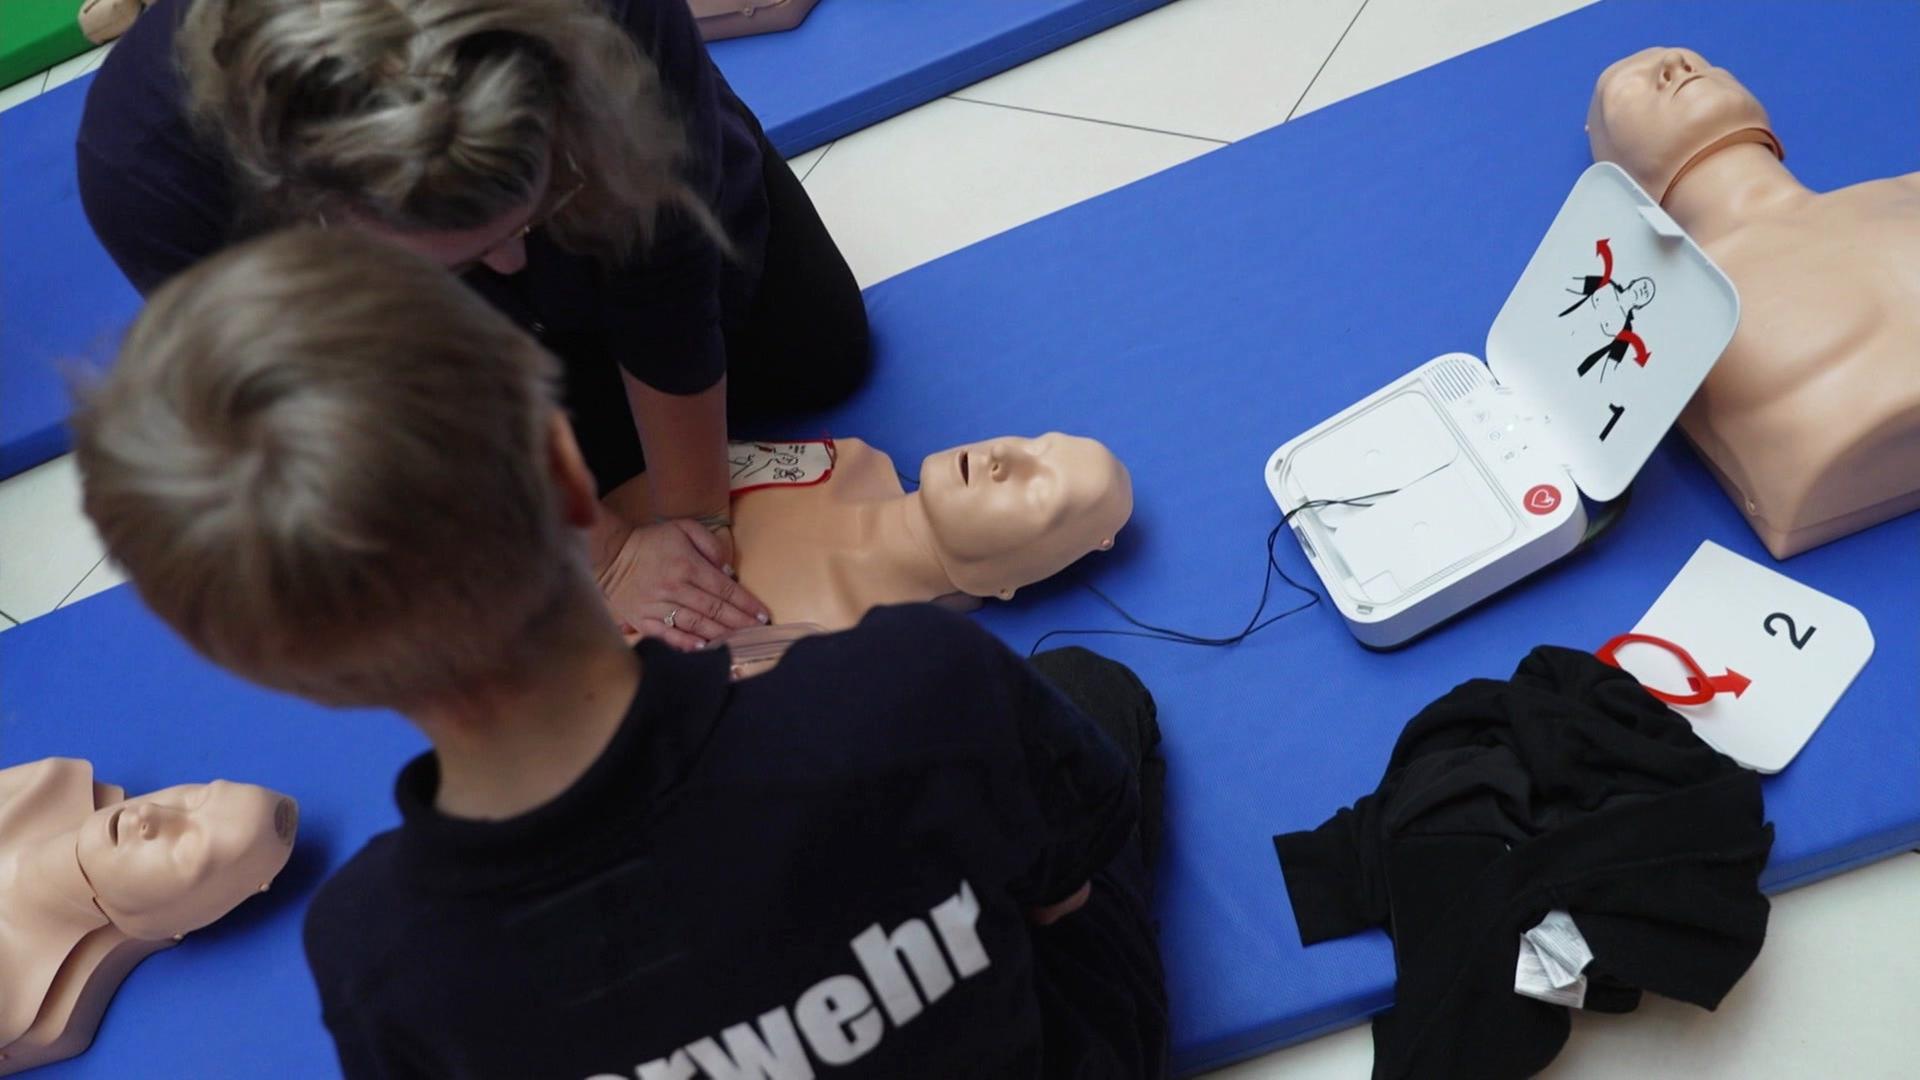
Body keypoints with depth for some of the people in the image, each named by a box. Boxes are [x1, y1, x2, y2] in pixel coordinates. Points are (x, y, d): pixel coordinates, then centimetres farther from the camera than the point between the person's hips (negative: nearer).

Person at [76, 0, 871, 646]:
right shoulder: (145, 162, -44)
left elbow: (667, 301, -31)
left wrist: (697, 518, -21)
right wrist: (604, 553, -25)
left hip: (628, 175, 1)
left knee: (822, 357, 7)